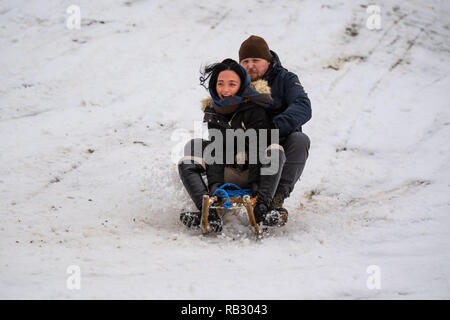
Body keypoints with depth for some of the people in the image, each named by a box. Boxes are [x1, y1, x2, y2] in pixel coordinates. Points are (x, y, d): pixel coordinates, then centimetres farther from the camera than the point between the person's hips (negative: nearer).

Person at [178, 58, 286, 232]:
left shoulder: (254, 108, -11)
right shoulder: (212, 110, 1)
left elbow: (258, 148, -18)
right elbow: (213, 151, -9)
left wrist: (255, 185, -30)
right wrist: (215, 185, -25)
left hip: (256, 171, -4)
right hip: (227, 174, 4)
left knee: (275, 150, -31)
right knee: (185, 164, -15)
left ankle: (262, 208, -44)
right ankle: (210, 214, -37)